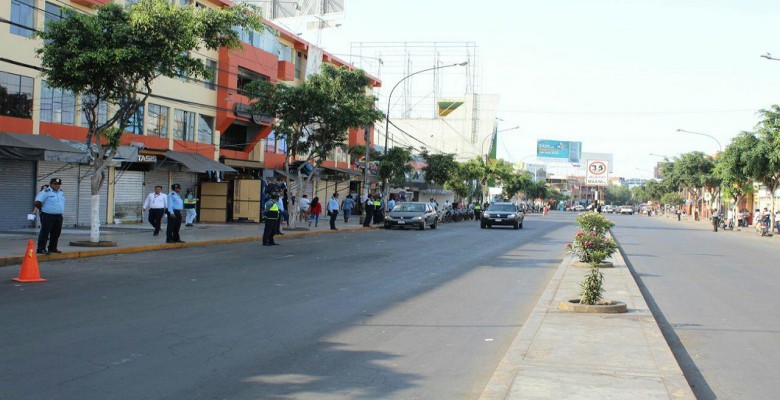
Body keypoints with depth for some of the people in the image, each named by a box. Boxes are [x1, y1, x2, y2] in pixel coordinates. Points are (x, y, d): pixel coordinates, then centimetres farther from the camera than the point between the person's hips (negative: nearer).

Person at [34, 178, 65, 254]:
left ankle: (53, 248, 22)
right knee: (45, 233, -6)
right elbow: (37, 202, -16)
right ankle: (41, 249, -3)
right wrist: (43, 209, -3)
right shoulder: (45, 192, -9)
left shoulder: (60, 192, 14)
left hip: (59, 216, 7)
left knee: (56, 233, 11)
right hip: (48, 216, -7)